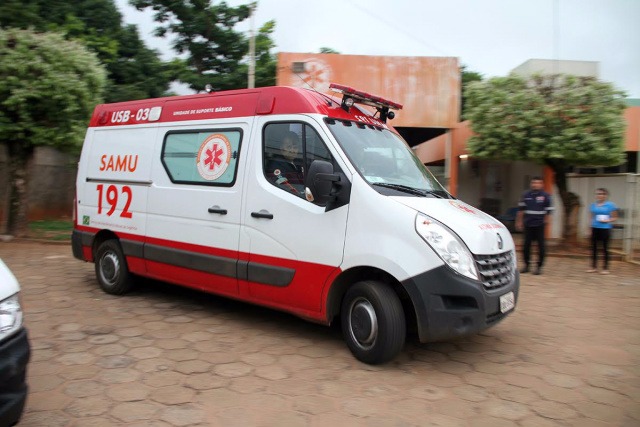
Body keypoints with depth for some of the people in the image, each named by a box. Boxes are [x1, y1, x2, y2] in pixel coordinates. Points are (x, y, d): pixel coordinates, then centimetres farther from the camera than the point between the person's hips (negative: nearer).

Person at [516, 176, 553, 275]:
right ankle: (526, 265, 18)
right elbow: (521, 209, 11)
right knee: (526, 245, 6)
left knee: (541, 246, 1)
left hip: (539, 225, -2)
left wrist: (545, 221, 1)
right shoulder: (525, 195, 5)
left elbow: (549, 210, 1)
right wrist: (519, 221, 12)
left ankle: (539, 267, 10)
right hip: (528, 225, 3)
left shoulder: (546, 196, -2)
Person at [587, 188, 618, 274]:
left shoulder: (610, 205, -4)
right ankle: (594, 267, 15)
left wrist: (607, 220, -19)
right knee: (594, 247, 6)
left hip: (605, 229, -4)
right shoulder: (593, 205, 8)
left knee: (605, 248, 1)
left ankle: (605, 268, 9)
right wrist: (590, 228, 13)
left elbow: (615, 218, -2)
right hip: (595, 228, 4)